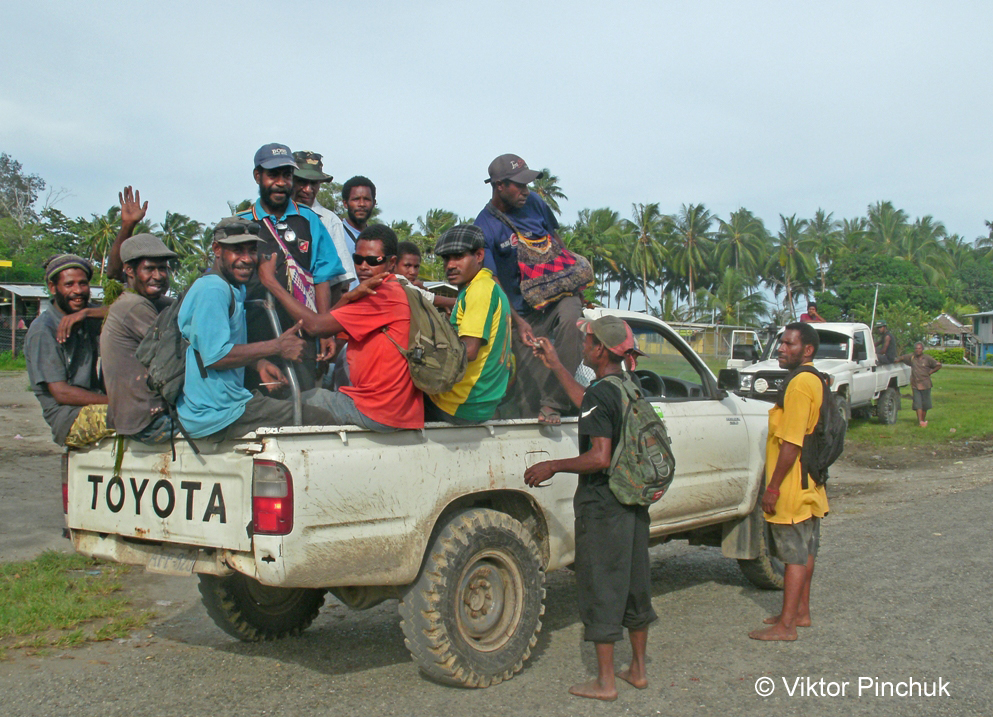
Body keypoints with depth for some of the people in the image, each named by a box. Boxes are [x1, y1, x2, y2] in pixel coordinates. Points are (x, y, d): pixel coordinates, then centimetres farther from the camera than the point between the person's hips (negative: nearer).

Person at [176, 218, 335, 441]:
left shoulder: (235, 288, 18)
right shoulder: (212, 290, -15)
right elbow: (215, 356, -23)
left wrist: (260, 364, 6)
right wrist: (276, 346, -16)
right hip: (218, 416, -10)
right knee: (323, 419, -13)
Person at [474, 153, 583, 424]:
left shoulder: (534, 202, 3)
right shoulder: (484, 228, -10)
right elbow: (492, 283, -11)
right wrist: (518, 322, -19)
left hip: (559, 293, 2)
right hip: (524, 311, -2)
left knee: (570, 320, -32)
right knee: (528, 383, -6)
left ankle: (553, 404, -28)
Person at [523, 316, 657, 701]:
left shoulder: (599, 394, -19)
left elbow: (599, 458, -27)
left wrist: (553, 466, -14)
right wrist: (556, 366, 32)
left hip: (602, 506, -9)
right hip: (634, 503, 9)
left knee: (600, 589, 2)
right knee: (635, 585, 16)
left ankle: (605, 681, 9)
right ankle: (638, 669, 28)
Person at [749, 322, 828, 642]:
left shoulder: (799, 384, -20)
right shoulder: (816, 381, 12)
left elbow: (791, 444, -24)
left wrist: (773, 487, -20)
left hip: (793, 488, -10)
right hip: (810, 487, 10)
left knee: (795, 555, -4)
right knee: (805, 552, 17)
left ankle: (786, 625, 2)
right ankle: (801, 612, 28)